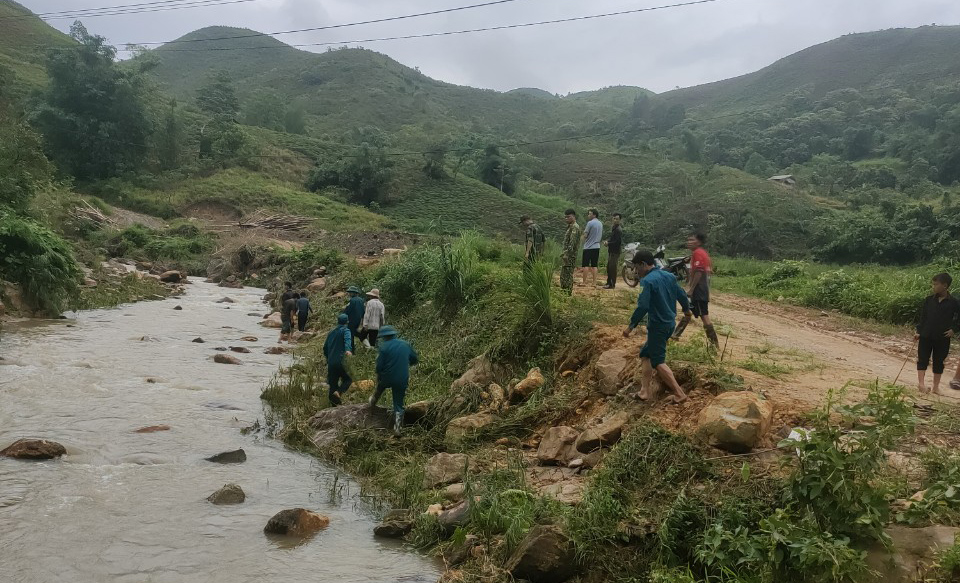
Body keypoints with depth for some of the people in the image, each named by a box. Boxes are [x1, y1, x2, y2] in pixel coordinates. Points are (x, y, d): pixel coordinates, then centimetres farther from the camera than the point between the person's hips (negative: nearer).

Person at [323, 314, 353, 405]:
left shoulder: (331, 332, 19)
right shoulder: (345, 330, 0)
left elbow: (325, 348, 24)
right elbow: (347, 340, -23)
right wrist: (348, 350, -41)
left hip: (331, 363, 6)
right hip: (341, 361, -6)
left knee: (333, 383, 11)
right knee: (348, 379, 10)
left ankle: (333, 405, 11)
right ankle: (339, 392, -14)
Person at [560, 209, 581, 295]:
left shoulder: (575, 227, -13)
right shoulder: (570, 226, 19)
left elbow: (572, 242, -21)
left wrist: (566, 254, -25)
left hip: (570, 255, -10)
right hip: (567, 255, 10)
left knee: (568, 275, -8)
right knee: (563, 275, 12)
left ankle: (568, 294, -5)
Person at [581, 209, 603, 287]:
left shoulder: (590, 223, -12)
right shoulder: (600, 224, 11)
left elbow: (585, 235, -13)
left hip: (588, 246, -7)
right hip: (597, 246, 7)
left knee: (585, 265, -2)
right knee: (594, 266, 8)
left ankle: (584, 282, -3)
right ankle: (594, 282, 6)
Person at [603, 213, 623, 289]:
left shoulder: (619, 230, -17)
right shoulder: (612, 228, 13)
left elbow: (617, 241, -21)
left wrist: (608, 243, -13)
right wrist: (607, 241, 3)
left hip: (615, 251, -10)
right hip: (611, 250, 10)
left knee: (613, 268, -6)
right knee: (609, 267, 15)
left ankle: (612, 284, -1)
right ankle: (609, 283, 25)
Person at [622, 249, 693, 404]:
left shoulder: (647, 281, -18)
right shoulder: (668, 276, 7)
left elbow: (642, 307, -24)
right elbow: (682, 295, 16)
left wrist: (631, 326, -16)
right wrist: (686, 309, 35)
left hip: (658, 326, -9)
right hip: (670, 323, 9)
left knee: (658, 361, -1)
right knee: (645, 354, 17)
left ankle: (679, 393, -4)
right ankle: (645, 390, 16)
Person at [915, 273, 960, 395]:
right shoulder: (929, 300, 0)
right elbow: (922, 316, 2)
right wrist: (918, 331, -1)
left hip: (942, 338, -1)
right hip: (926, 336, 1)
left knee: (939, 362, 9)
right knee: (922, 359, 0)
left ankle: (936, 386, 18)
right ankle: (921, 383, 2)